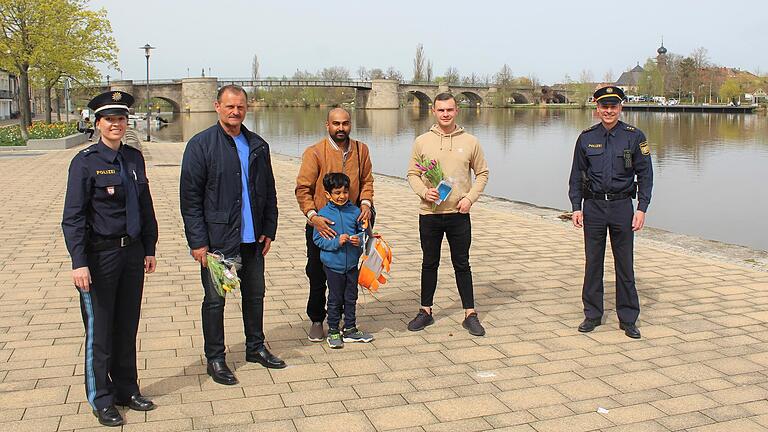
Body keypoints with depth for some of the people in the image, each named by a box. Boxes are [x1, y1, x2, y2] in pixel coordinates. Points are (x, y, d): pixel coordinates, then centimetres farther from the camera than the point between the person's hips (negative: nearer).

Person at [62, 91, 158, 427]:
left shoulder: (134, 158, 7)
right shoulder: (85, 161, -10)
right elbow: (73, 217, -13)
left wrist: (149, 249, 12)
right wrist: (78, 263, -18)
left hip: (132, 253, 6)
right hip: (100, 255, -5)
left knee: (128, 327, 15)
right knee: (99, 331, 5)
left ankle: (126, 390, 30)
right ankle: (101, 400, 19)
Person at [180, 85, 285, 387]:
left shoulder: (258, 146, 9)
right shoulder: (201, 144, -7)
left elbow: (269, 192, 15)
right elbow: (190, 197, -9)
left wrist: (269, 230, 8)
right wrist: (198, 242, -12)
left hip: (252, 238, 5)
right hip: (217, 238, -5)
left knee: (255, 295, 15)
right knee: (215, 300, 4)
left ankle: (255, 347, 32)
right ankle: (215, 359, 18)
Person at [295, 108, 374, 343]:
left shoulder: (361, 150, 3)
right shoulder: (314, 152, -9)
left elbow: (367, 180, 11)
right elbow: (303, 189, -12)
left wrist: (366, 202, -8)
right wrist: (313, 216, -24)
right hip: (321, 225, -3)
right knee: (317, 275, 6)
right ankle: (316, 320, 22)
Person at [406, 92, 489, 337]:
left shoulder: (470, 142, 2)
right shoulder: (422, 142, 2)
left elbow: (482, 173, 8)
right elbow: (412, 174, 6)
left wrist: (470, 197, -6)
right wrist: (424, 191, -13)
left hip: (459, 214, 0)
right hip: (429, 213, 1)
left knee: (462, 265, 6)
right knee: (429, 264, 11)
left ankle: (470, 314, 15)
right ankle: (426, 311, 23)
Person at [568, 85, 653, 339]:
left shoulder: (634, 137, 0)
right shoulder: (586, 138, 5)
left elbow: (645, 175, 1)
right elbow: (576, 176, 8)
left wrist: (641, 209, -8)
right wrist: (576, 207, -1)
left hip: (622, 206, -1)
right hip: (593, 206, 1)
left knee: (624, 264, 4)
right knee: (593, 263, 7)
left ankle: (628, 319, 14)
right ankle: (592, 315, 19)